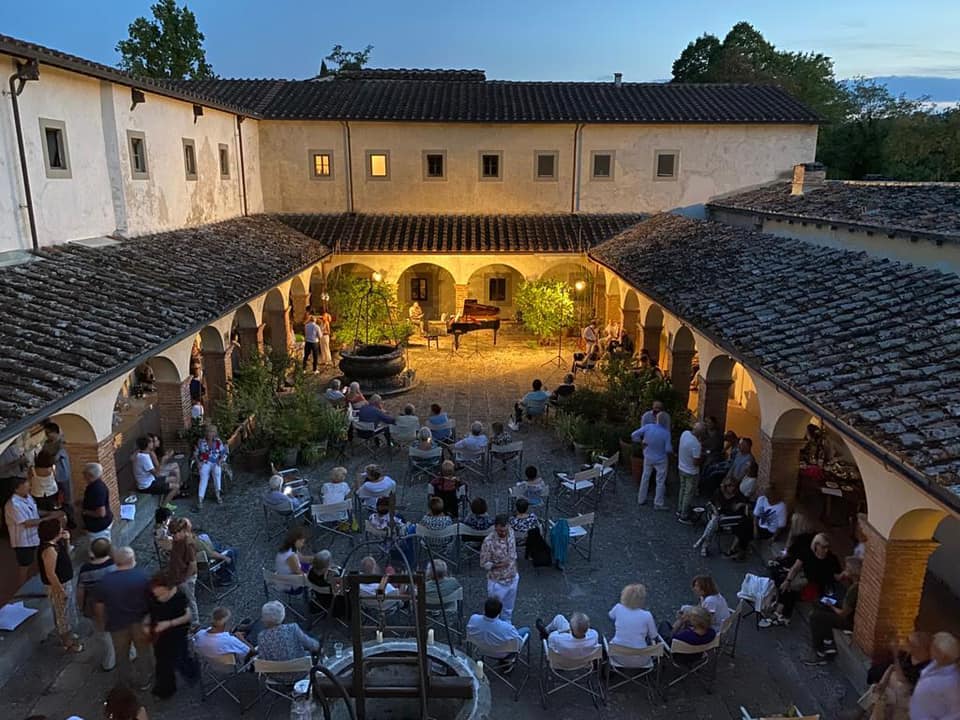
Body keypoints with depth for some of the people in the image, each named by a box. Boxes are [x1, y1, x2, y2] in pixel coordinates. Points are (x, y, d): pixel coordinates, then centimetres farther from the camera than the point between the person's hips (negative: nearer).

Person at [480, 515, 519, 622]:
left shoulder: (511, 532, -12)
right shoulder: (489, 541, -30)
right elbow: (484, 563, -18)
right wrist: (498, 565, -33)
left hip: (513, 578, 6)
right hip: (497, 582, -5)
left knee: (509, 608, 27)